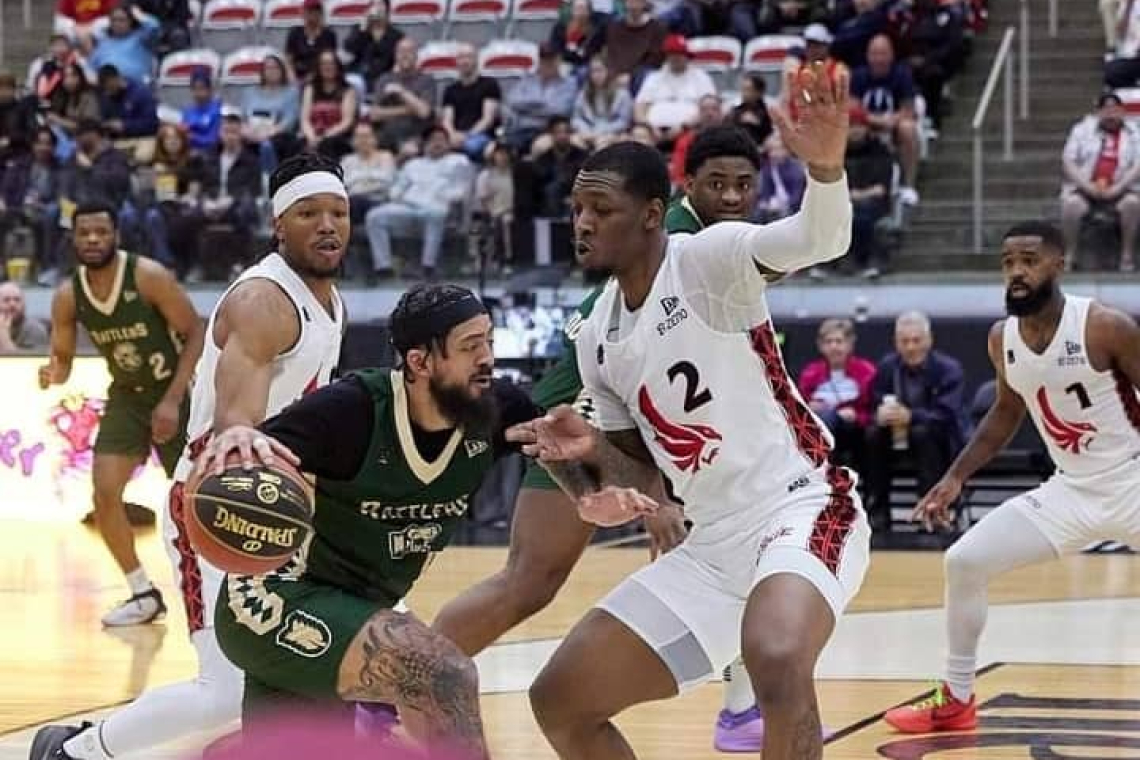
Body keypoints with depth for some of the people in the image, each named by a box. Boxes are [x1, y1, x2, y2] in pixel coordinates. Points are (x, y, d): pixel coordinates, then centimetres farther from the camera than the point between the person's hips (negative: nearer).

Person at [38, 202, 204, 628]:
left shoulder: (148, 277, -23)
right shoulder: (67, 296, -10)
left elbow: (195, 333, -16)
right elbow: (63, 360, 1)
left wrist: (173, 400, -21)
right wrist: (53, 374, -25)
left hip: (173, 391, -4)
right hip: (126, 396, 4)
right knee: (104, 491, -10)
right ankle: (144, 595, 2)